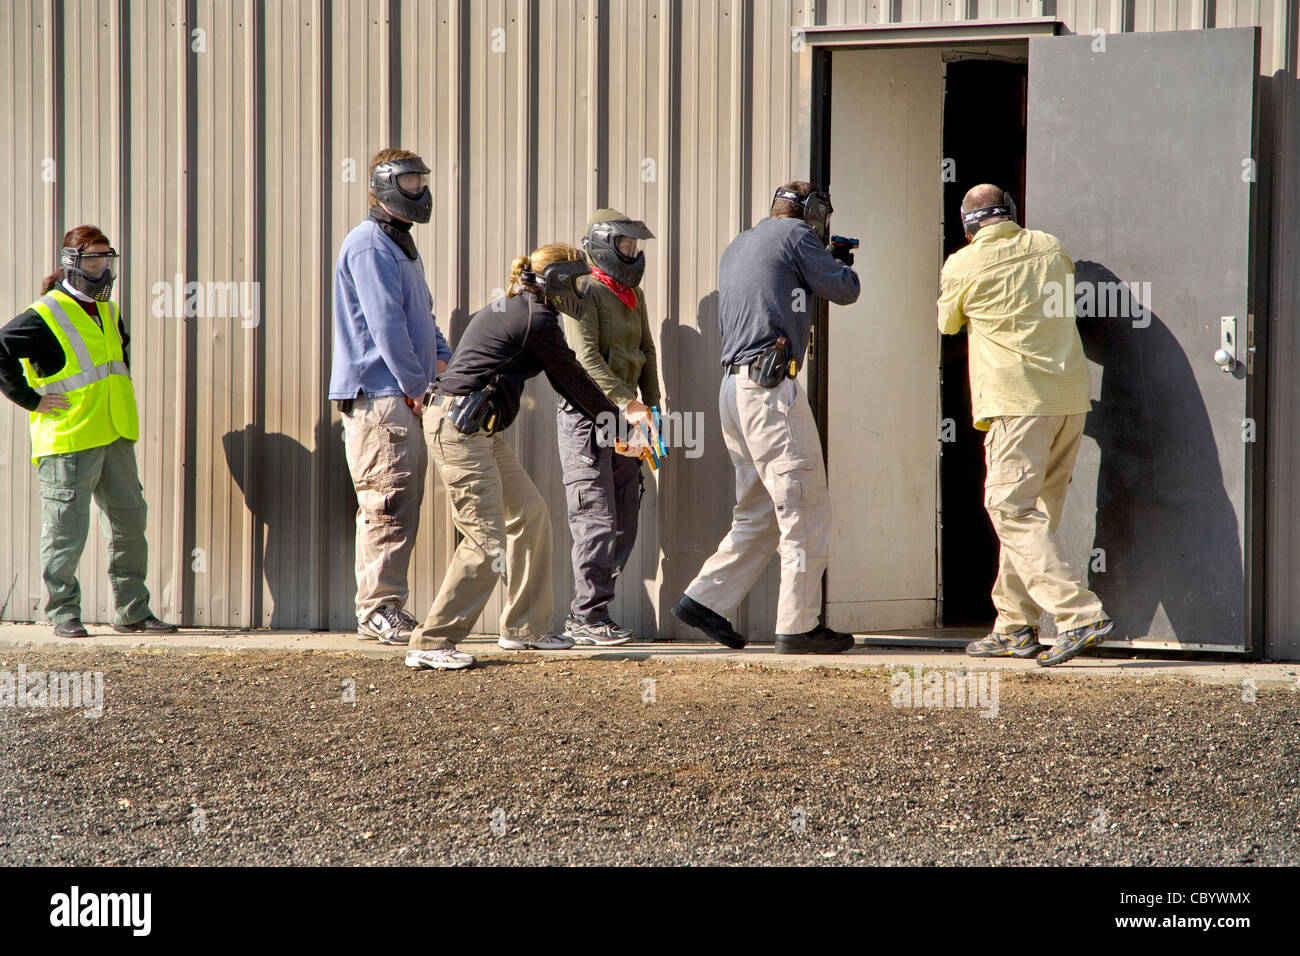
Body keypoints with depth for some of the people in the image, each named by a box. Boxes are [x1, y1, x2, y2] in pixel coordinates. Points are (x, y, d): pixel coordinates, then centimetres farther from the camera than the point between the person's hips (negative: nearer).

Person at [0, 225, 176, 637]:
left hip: (115, 438, 8)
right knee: (66, 530, -2)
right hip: (68, 442, -8)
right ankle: (63, 614, 8)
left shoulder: (108, 314, 15)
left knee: (129, 521, 8)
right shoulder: (44, 317, -10)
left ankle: (132, 611, 16)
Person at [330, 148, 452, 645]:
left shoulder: (402, 246, 22)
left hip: (404, 398, 10)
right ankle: (379, 609, -9)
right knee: (388, 506, -11)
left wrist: (440, 358, 7)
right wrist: (416, 384, -14)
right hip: (378, 396, -10)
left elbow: (421, 317, 25)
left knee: (402, 507, 10)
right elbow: (385, 324, -16)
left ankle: (384, 611, 14)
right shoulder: (369, 244, -10)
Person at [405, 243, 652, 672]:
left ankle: (525, 628, 22)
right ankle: (430, 644, -9)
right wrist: (616, 424, 12)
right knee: (486, 539, -11)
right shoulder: (537, 321, -12)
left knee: (530, 514, 15)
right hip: (458, 428, -11)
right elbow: (576, 382, -2)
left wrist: (614, 420, 26)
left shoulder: (514, 311, 19)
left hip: (482, 430, 11)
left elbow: (566, 381, 25)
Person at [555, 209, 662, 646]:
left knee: (624, 522, 6)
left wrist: (652, 406, 9)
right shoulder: (585, 293, -9)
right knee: (597, 520, -11)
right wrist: (627, 402, -27)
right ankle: (588, 617, -6)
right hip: (586, 413, -8)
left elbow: (646, 352, 21)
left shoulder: (634, 295, 17)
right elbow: (586, 357, -19)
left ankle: (584, 616, 11)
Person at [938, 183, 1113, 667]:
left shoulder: (963, 265, -2)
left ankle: (1081, 615, -20)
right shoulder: (1051, 248, 10)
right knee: (1036, 509, 14)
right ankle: (1014, 625, 18)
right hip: (1071, 395, 6)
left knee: (1011, 510, -6)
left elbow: (949, 323, 17)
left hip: (1017, 400, -6)